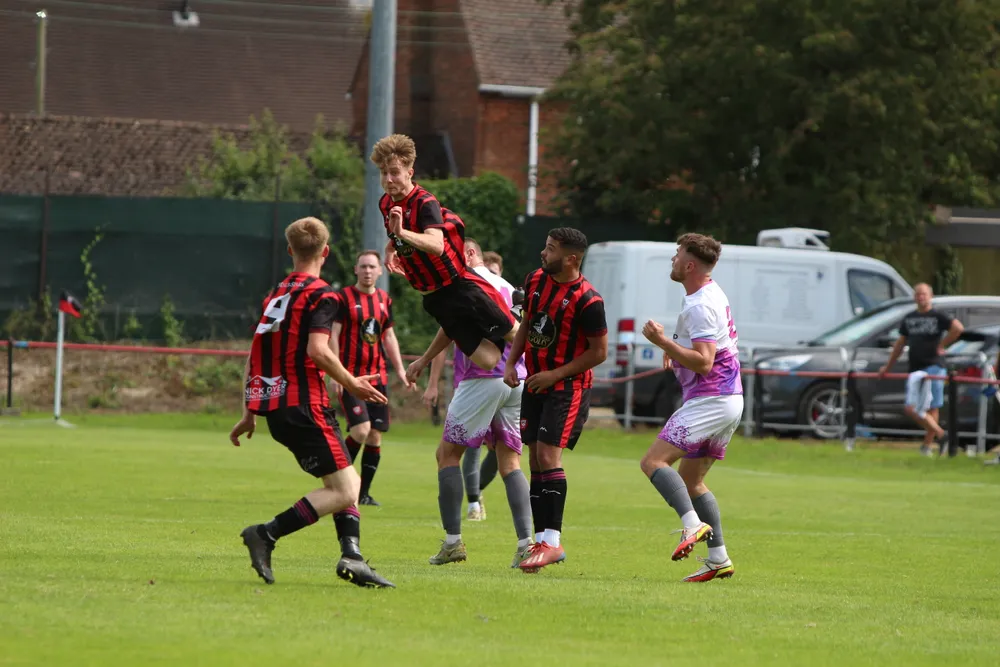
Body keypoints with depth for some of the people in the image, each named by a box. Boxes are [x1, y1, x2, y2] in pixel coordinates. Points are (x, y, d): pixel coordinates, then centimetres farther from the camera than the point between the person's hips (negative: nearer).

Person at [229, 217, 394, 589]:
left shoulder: (275, 294, 17)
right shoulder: (321, 295, -6)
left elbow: (254, 357, 20)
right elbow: (317, 350, -21)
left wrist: (250, 412, 26)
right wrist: (351, 385, -8)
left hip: (276, 409, 9)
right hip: (305, 407, -9)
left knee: (348, 482, 14)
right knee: (343, 492, -8)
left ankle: (351, 556, -1)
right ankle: (267, 534, -15)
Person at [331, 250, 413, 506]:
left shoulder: (384, 300, 12)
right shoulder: (344, 298, -5)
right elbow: (333, 336, -7)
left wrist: (400, 369, 14)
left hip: (377, 377, 6)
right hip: (350, 376, -6)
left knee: (375, 436, 3)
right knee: (361, 430, -19)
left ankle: (364, 492, 12)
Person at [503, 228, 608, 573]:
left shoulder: (587, 301, -18)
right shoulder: (535, 281, 5)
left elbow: (599, 351, -13)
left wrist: (555, 375, -15)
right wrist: (511, 363, 5)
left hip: (568, 387, -8)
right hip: (535, 384, 8)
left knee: (549, 454, -17)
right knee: (535, 459, 7)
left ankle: (552, 541, -16)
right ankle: (541, 540, 12)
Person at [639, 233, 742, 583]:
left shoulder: (700, 307, -17)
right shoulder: (712, 293, 17)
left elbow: (703, 362, -25)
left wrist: (662, 341, -23)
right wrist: (674, 349, 20)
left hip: (710, 402, -11)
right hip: (729, 400, 11)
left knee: (654, 461, -17)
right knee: (690, 479, 15)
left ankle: (693, 524, -32)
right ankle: (718, 560, 11)